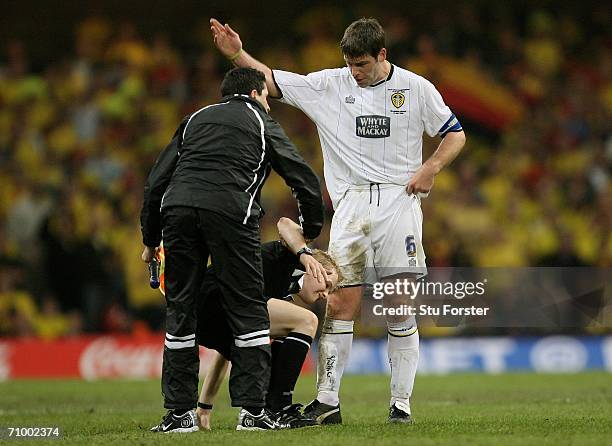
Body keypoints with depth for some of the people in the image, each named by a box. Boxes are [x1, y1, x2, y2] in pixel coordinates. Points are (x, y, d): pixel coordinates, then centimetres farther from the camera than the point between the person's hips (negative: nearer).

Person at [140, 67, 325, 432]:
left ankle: (180, 412, 11)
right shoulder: (261, 123, 22)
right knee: (248, 309, 6)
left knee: (180, 310, 11)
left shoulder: (196, 119, 30)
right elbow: (306, 180, 20)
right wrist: (310, 233, 35)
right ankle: (252, 408, 2)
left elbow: (156, 180, 25)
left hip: (177, 206, 3)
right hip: (229, 210, -3)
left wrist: (151, 241, 31)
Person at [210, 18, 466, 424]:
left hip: (399, 200, -1)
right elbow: (271, 81, 9)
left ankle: (401, 402, 1)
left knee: (401, 306, -4)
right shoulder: (330, 85, 8)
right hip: (351, 203, 1)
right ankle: (327, 401, -4)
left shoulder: (416, 88, 5)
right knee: (341, 303, -6)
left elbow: (455, 135, 11)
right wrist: (236, 54, -4)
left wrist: (431, 168, -5)